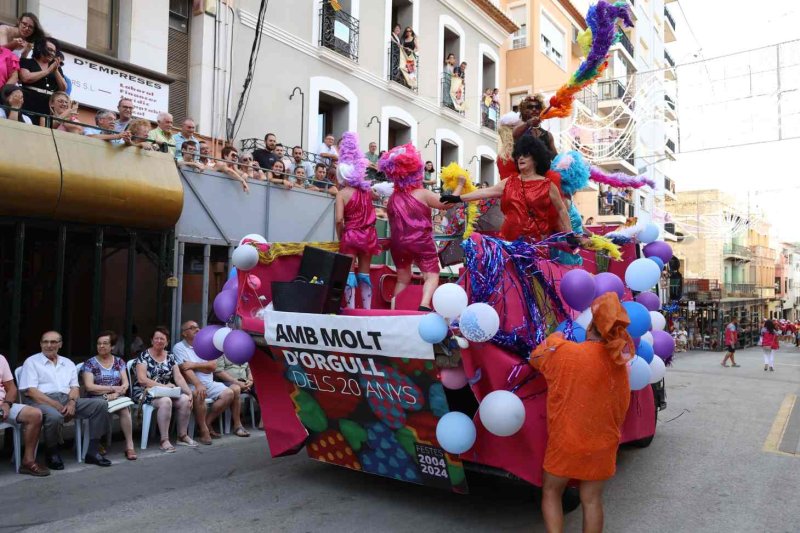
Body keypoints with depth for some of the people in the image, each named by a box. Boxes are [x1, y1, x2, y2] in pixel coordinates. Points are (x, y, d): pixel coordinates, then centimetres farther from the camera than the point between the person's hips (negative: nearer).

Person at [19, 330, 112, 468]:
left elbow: (75, 387, 13)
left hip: (67, 400, 5)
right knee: (54, 416, -40)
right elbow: (30, 391, -7)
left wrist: (72, 402, -11)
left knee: (100, 404, -16)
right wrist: (56, 405, -16)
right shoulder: (31, 362, 5)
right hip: (41, 401, -5)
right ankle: (52, 453, -9)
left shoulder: (68, 363, 20)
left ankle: (92, 451, -14)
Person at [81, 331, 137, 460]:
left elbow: (125, 383, 6)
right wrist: (113, 388, -12)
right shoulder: (90, 363, 5)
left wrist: (116, 393, -15)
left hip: (117, 397, 2)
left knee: (124, 408, -34)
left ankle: (129, 445, -27)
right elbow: (89, 386, -7)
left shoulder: (119, 362, 14)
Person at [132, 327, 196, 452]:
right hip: (145, 392, -5)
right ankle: (164, 440, -27)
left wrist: (189, 392, -13)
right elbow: (142, 379, -16)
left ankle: (182, 436, -7)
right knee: (165, 401, -35)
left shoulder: (170, 357, 9)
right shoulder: (144, 356, -5)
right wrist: (163, 386, -24)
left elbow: (179, 378, 3)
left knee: (185, 399, -21)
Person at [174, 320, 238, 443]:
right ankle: (204, 430, -19)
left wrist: (193, 365, -13)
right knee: (199, 394, -36)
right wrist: (198, 385, -30)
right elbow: (185, 370, -16)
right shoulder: (179, 347, -2)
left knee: (229, 393, -14)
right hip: (191, 384, -6)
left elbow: (213, 366, 0)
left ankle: (207, 423, -4)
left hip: (209, 383, 6)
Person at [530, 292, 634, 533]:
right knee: (592, 500, 15)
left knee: (551, 493, 17)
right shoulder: (619, 364, -6)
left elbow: (535, 358, 2)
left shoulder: (563, 351, -18)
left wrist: (553, 339, 18)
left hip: (565, 443, -3)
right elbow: (621, 407, 5)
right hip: (601, 446, 3)